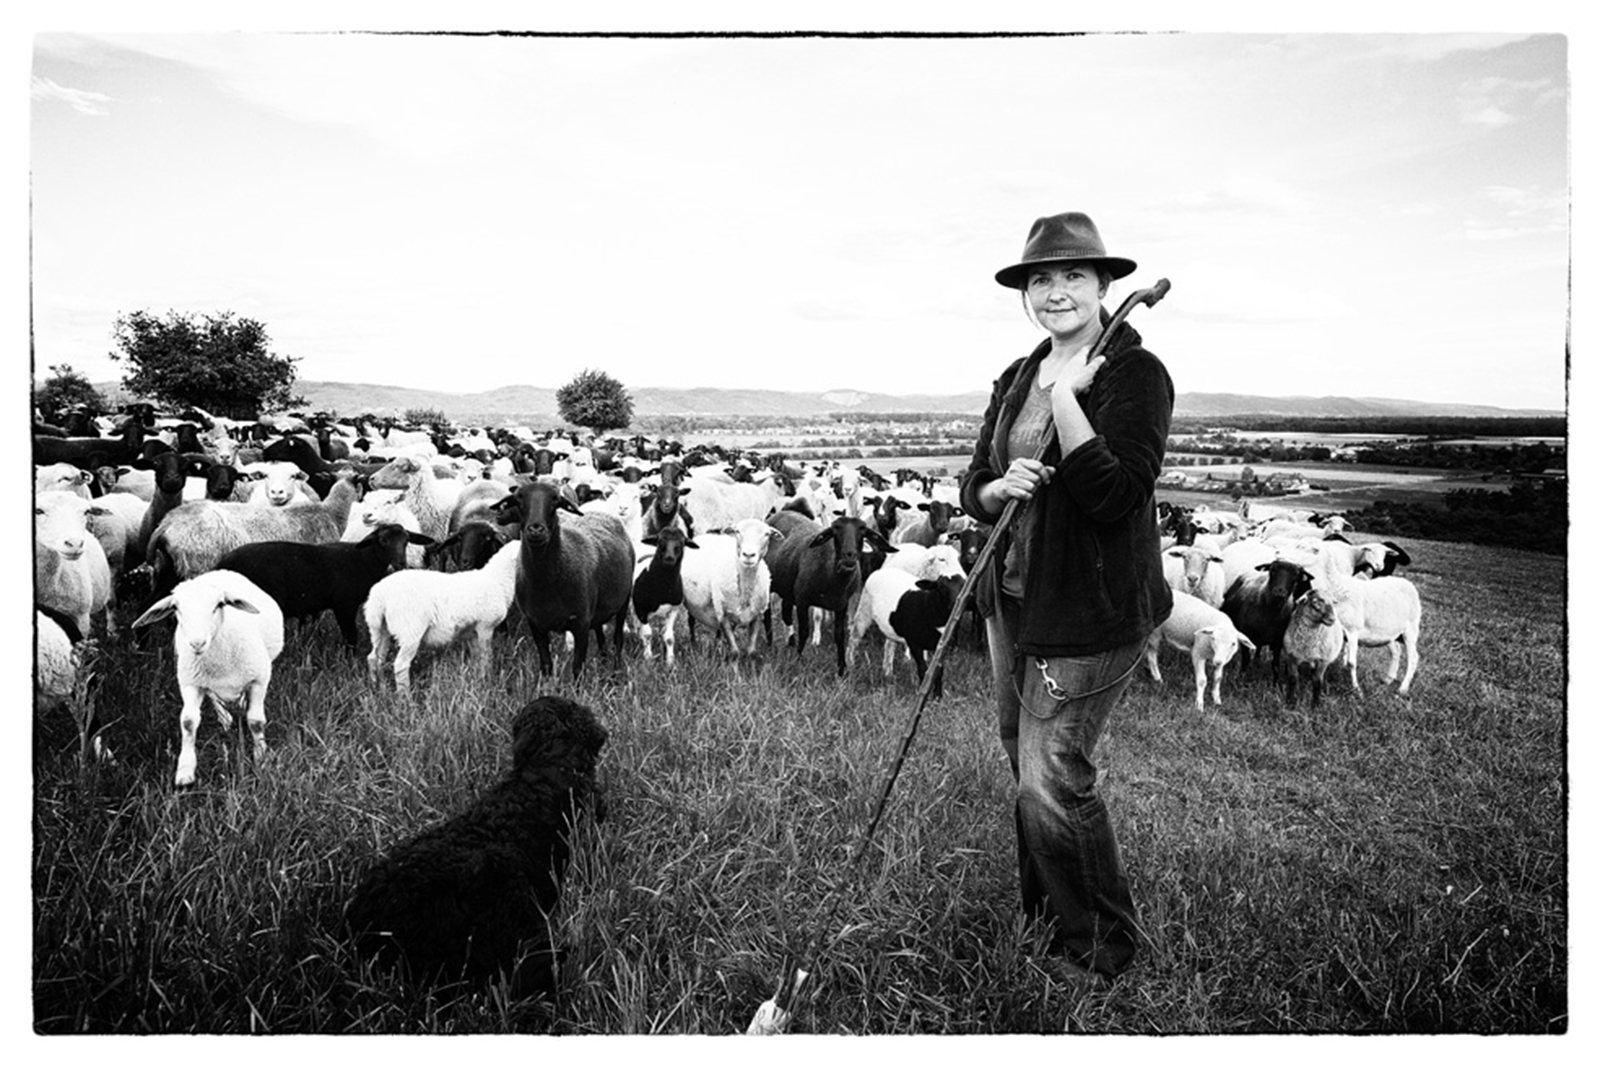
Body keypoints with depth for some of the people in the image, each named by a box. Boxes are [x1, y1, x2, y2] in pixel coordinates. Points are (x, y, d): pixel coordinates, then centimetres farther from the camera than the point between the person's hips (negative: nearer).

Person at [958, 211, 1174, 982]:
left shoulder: (1136, 374, -13)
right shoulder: (1017, 379, 9)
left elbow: (1117, 495, -24)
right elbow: (972, 490, 9)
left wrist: (1066, 396, -27)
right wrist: (999, 488, -14)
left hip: (1092, 609, -8)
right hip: (1013, 597, 8)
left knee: (1054, 781, -5)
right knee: (1024, 766, 18)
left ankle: (1101, 953, 18)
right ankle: (1042, 919, 38)